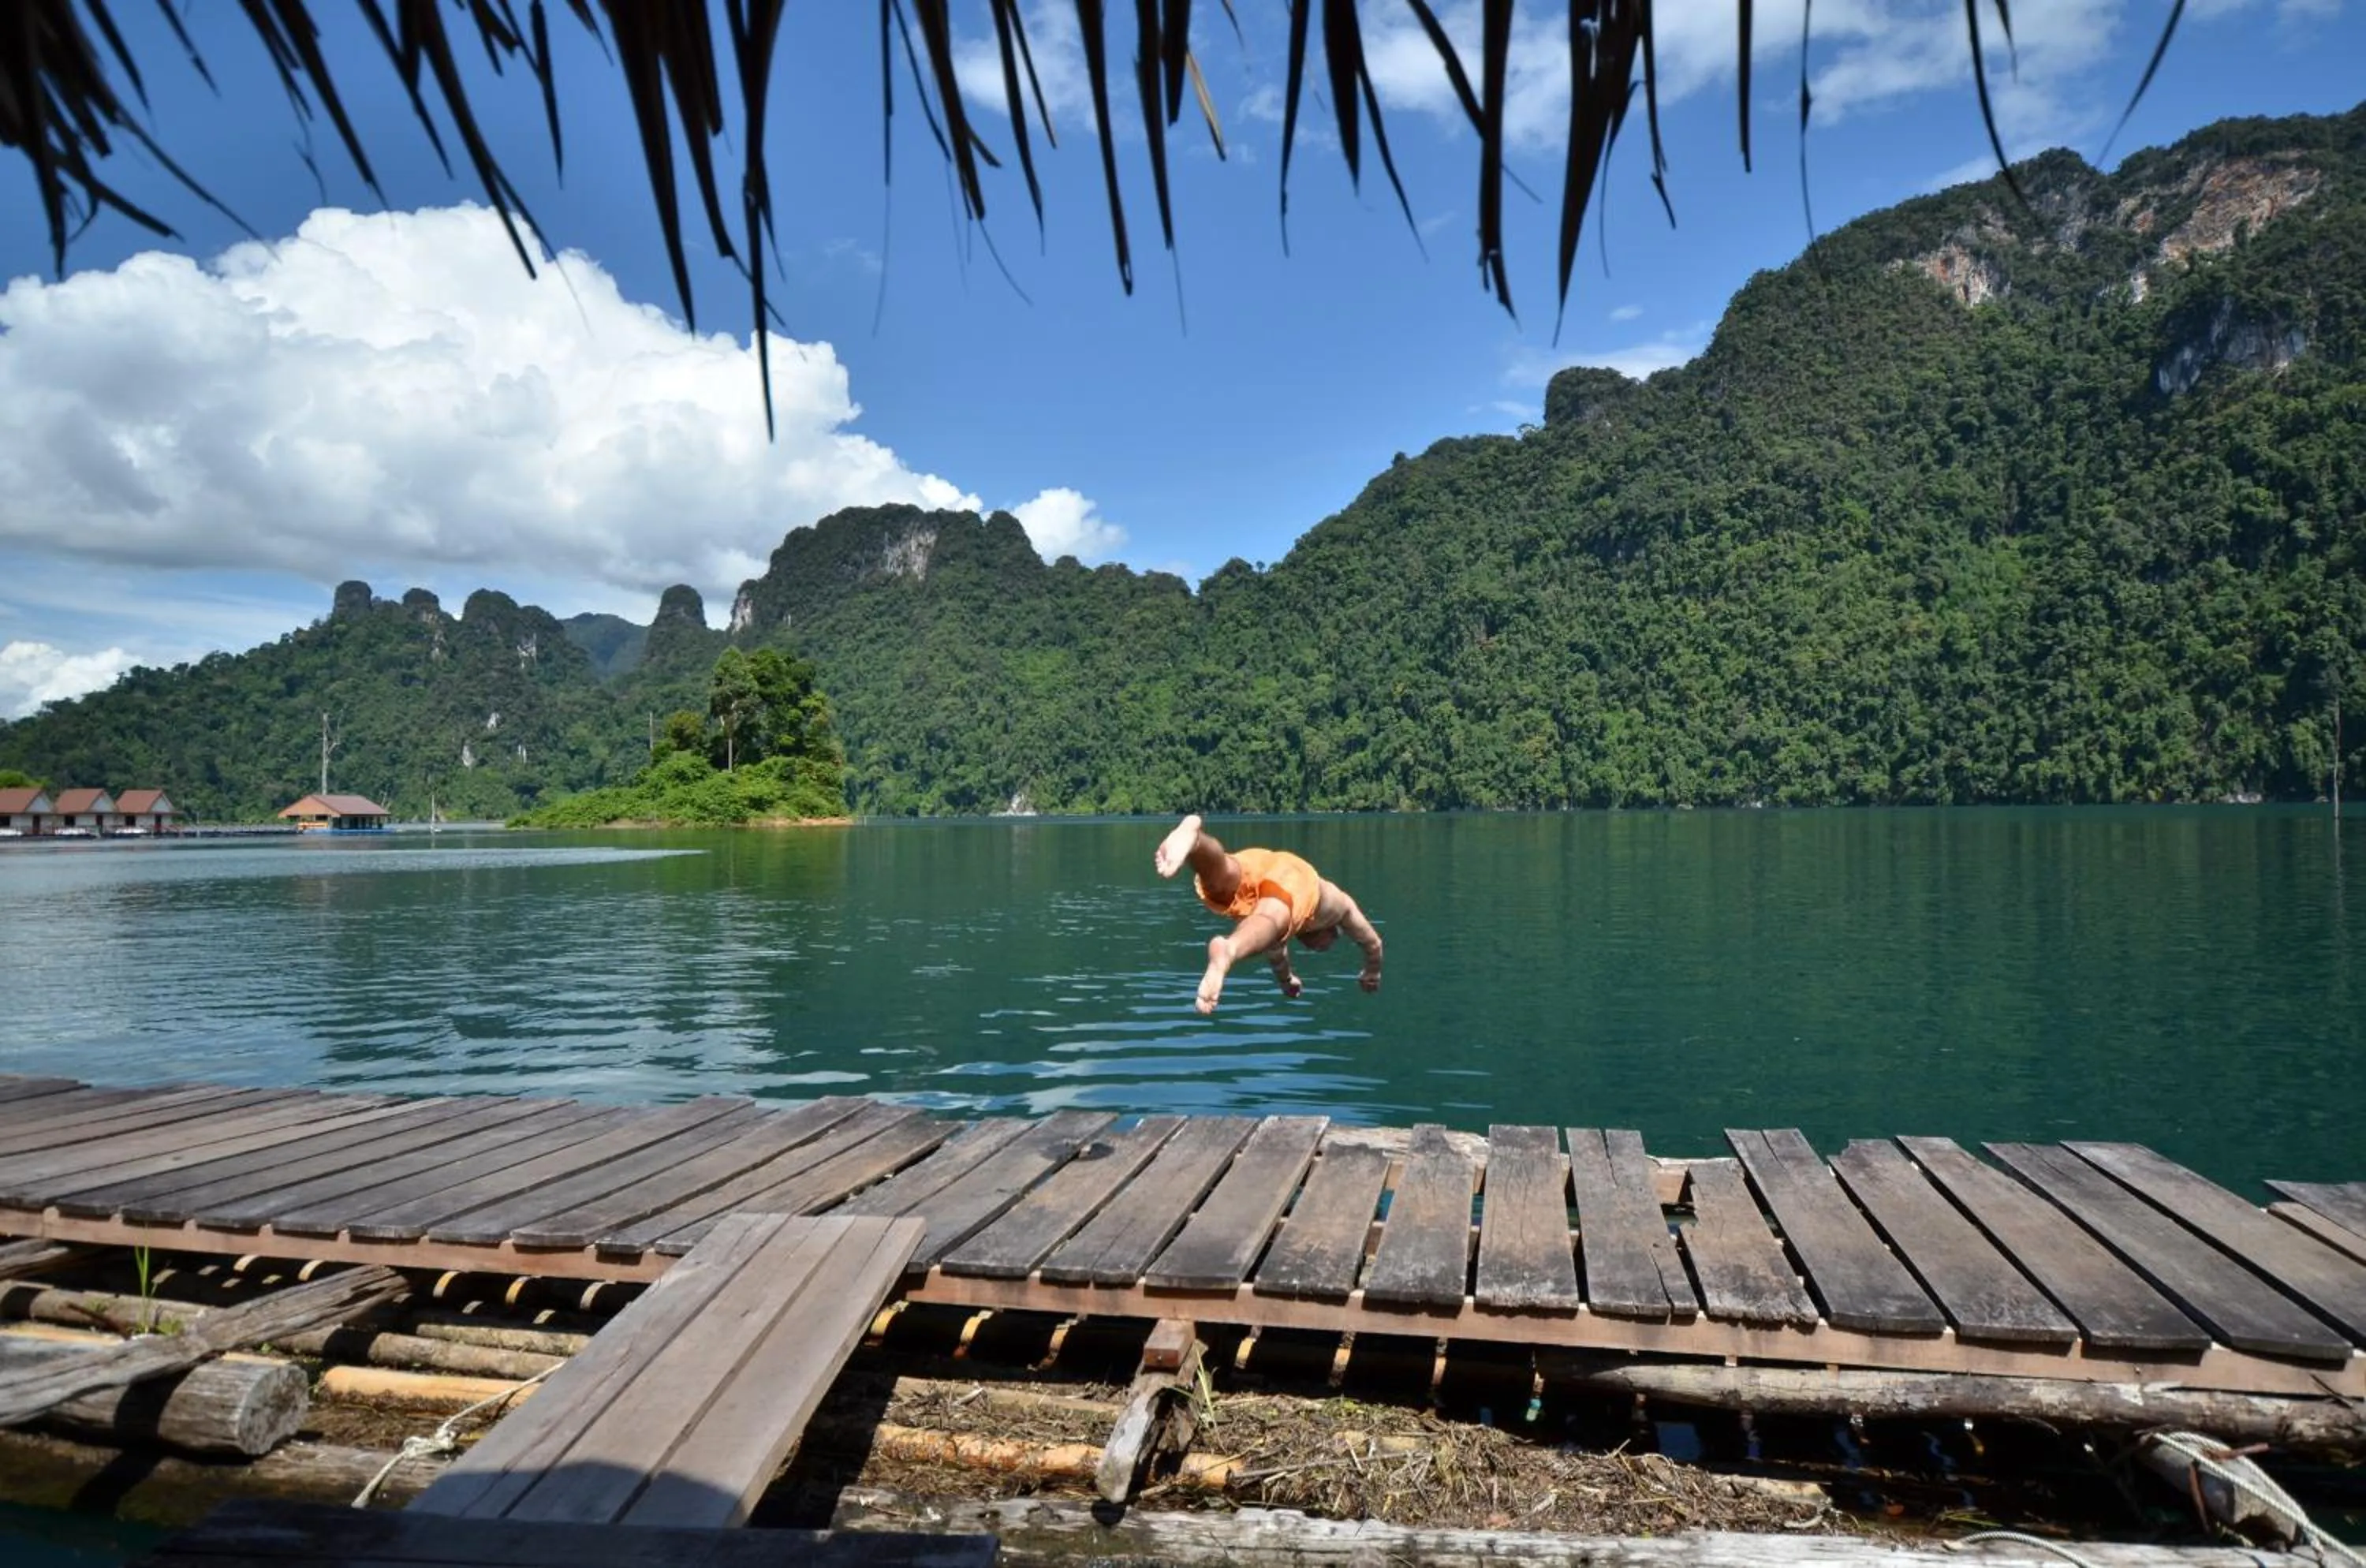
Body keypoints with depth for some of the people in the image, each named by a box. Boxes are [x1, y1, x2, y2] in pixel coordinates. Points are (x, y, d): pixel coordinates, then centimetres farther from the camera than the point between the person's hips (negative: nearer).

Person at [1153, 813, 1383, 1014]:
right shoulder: (1339, 901, 46)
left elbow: (1275, 949, 63)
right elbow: (1373, 943, 56)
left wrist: (1286, 981, 79)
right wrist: (1372, 976, 75)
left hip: (1250, 866, 3)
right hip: (1296, 875, -3)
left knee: (1222, 872, -31)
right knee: (1271, 924, -33)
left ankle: (1192, 832, -65)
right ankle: (1227, 951, -67)